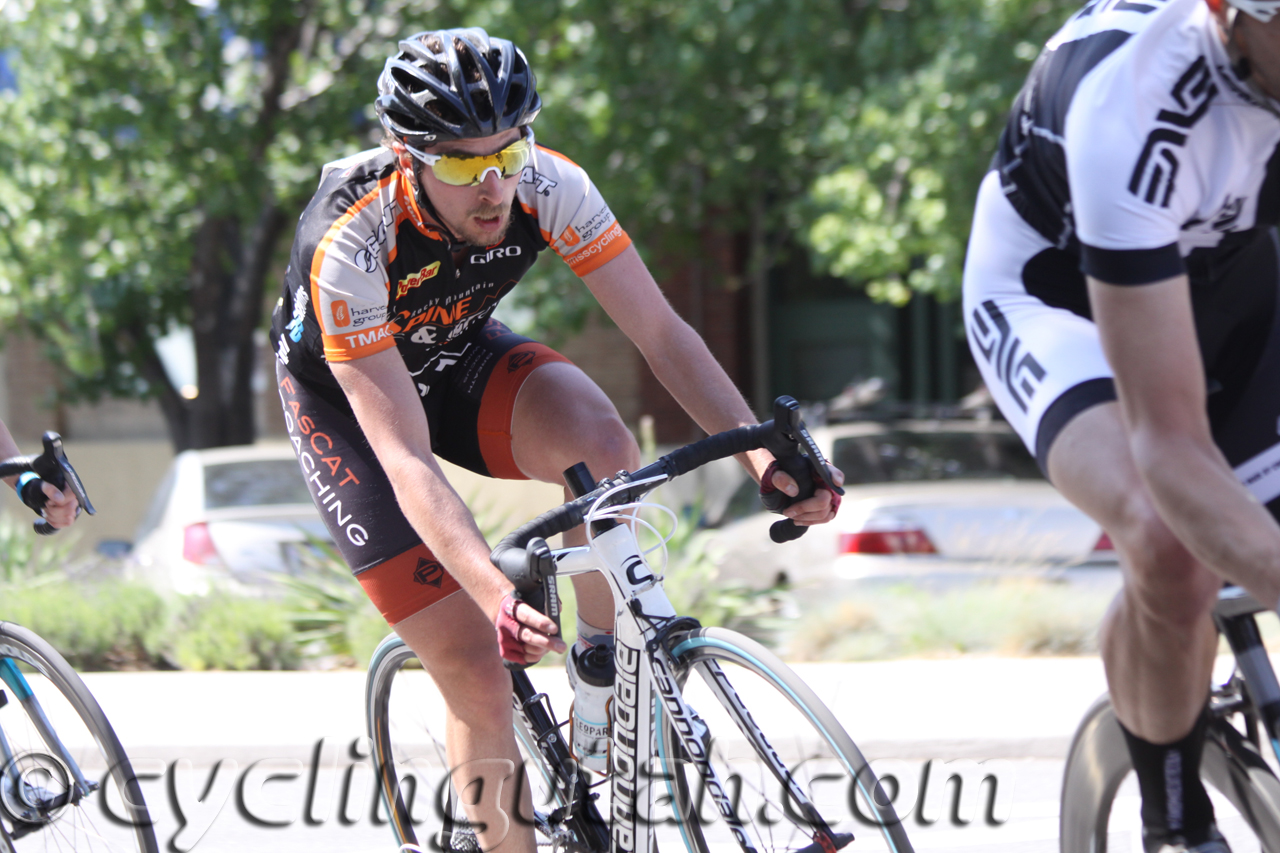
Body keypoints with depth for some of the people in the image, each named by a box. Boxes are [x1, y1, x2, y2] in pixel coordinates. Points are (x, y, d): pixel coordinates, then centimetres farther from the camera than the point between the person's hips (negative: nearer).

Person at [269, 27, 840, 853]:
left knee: (601, 439, -31)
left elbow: (664, 334, -24)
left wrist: (764, 453, -39)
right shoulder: (349, 246, -38)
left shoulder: (548, 186, -27)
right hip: (345, 400, -3)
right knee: (476, 670, -14)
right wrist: (498, 595, -54)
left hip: (458, 355, 3)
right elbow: (407, 462, -41)